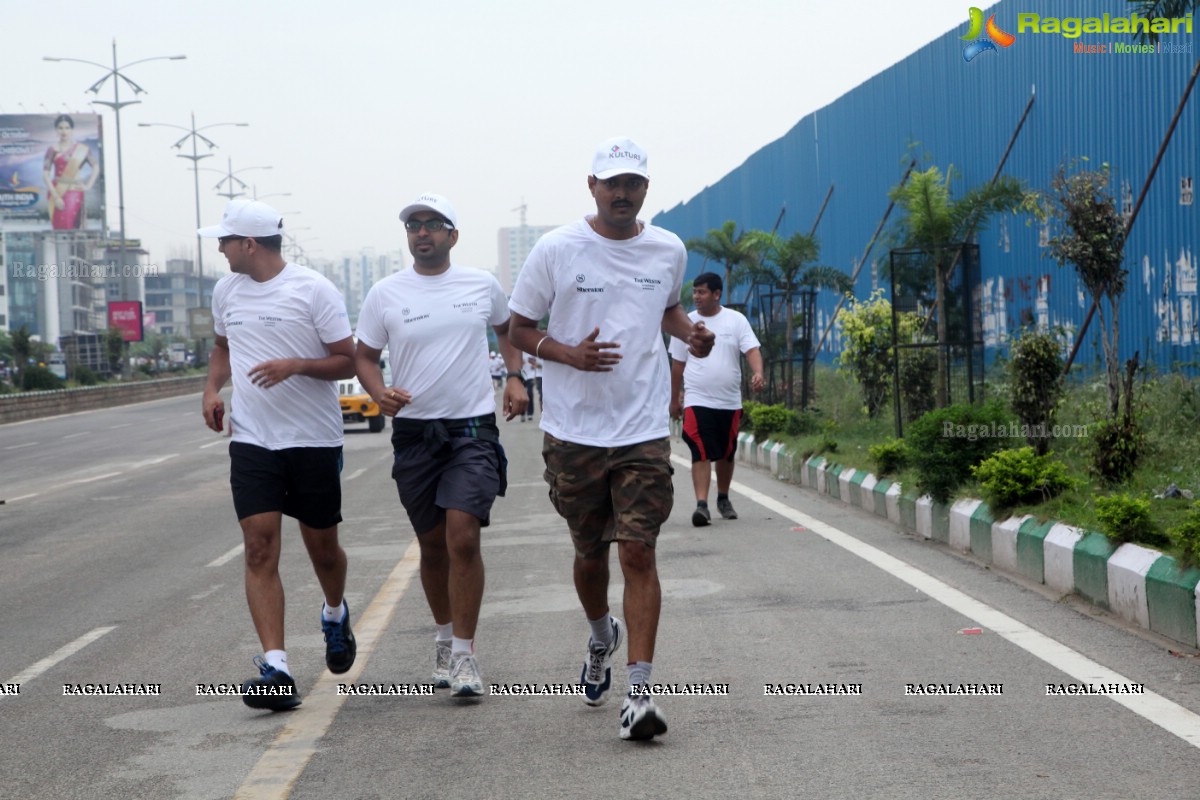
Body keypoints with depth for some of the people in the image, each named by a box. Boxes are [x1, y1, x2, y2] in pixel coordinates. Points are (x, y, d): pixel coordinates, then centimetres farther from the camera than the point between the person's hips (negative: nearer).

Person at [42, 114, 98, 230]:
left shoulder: (82, 149, 4)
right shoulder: (53, 149, 1)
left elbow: (95, 168, 12)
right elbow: (45, 174, -4)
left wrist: (88, 185, 1)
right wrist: (55, 196, -12)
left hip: (74, 192, 0)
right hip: (57, 192, 0)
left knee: (70, 226, -9)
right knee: (60, 226, -4)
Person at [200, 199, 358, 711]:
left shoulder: (312, 290, -8)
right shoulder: (226, 291, 9)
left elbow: (348, 361, -7)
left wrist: (297, 365, -23)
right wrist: (212, 388, 9)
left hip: (314, 439, -3)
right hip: (252, 440, 3)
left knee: (322, 548, 10)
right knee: (260, 550, -10)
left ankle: (335, 614, 44)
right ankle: (276, 671, -14)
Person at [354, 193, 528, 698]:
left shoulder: (482, 286, 5)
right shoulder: (385, 294, 1)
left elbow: (509, 329, 23)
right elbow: (364, 356, 7)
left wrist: (514, 377, 8)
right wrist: (380, 393, -13)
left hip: (473, 428, -1)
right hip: (414, 430, 1)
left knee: (463, 538, -15)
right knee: (433, 545, 11)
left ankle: (463, 654, -9)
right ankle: (444, 637, 32)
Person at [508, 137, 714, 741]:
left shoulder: (669, 251, 5)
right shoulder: (556, 249, -3)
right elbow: (519, 329, 2)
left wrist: (690, 331, 3)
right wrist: (569, 353, -17)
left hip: (643, 430, 0)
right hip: (572, 432, 0)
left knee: (638, 554, -10)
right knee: (589, 554, 13)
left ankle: (639, 692, -11)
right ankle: (602, 638, 44)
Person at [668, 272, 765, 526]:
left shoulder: (736, 320, 2)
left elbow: (752, 350, -8)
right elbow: (677, 364, 10)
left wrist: (758, 373, -28)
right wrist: (674, 400, 12)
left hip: (729, 402, 1)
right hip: (697, 400, -1)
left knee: (726, 453, 13)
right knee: (701, 452, -14)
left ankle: (723, 499, 31)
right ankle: (701, 504, -18)